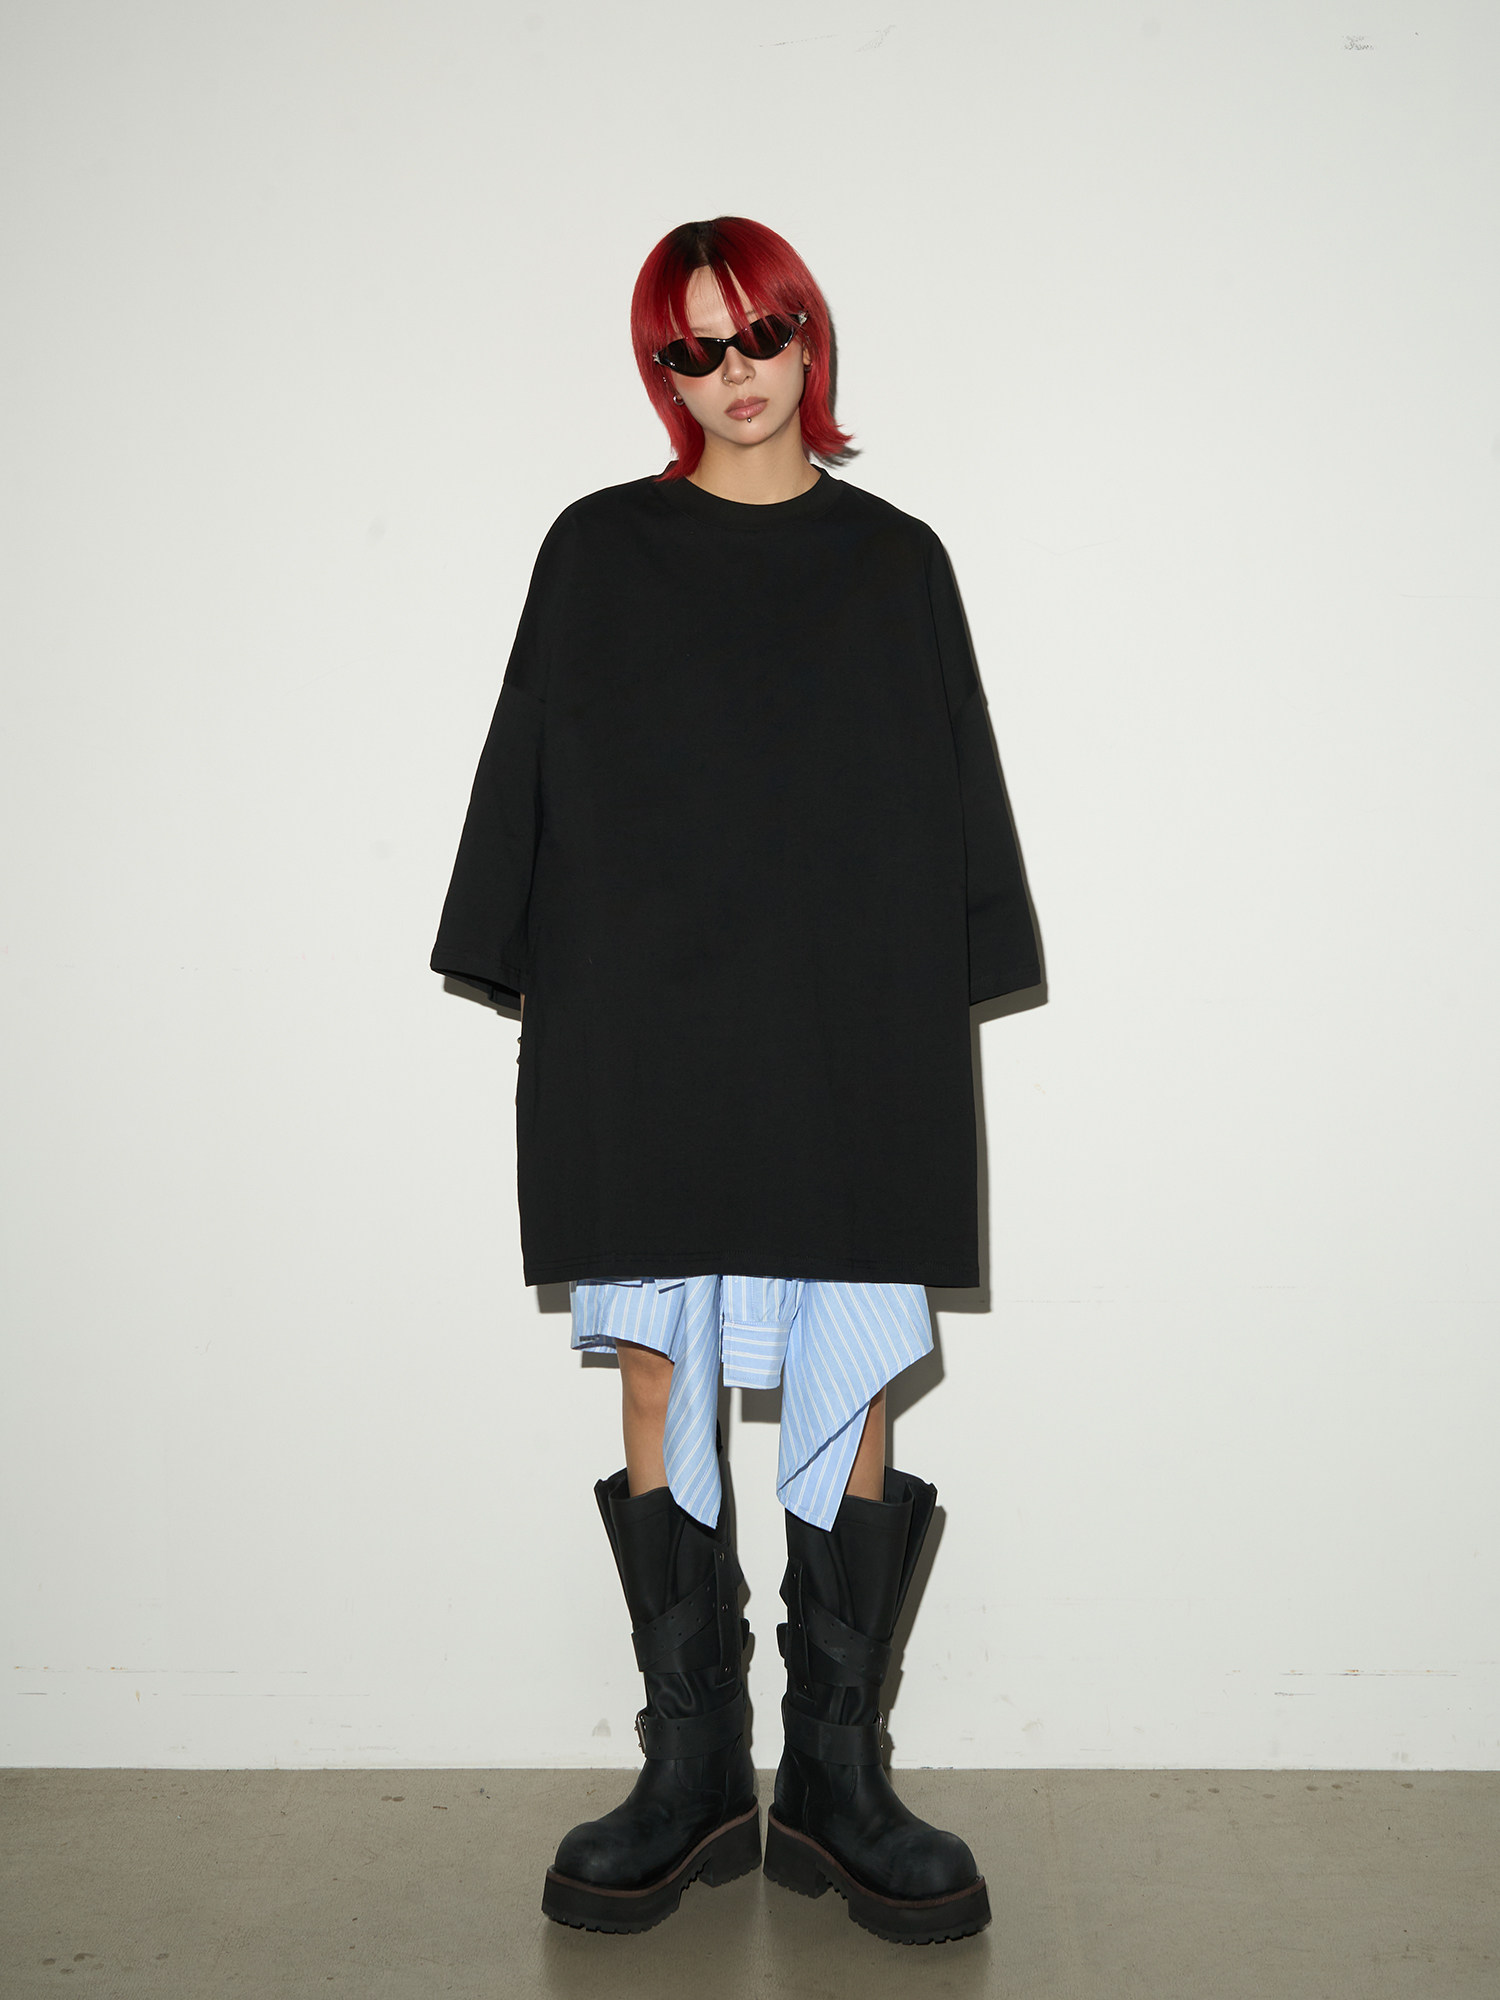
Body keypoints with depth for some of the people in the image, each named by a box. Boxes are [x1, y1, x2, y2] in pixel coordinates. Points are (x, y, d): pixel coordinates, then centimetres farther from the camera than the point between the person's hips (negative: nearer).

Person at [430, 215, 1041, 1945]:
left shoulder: (893, 558, 11)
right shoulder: (597, 552, 9)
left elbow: (948, 794, 10)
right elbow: (531, 775, 8)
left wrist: (937, 1002, 4)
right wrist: (532, 989, 1)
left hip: (848, 1046, 1)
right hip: (640, 1043, 0)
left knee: (849, 1401, -1)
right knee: (662, 1395, 2)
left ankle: (834, 1772, 10)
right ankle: (692, 1768, 12)